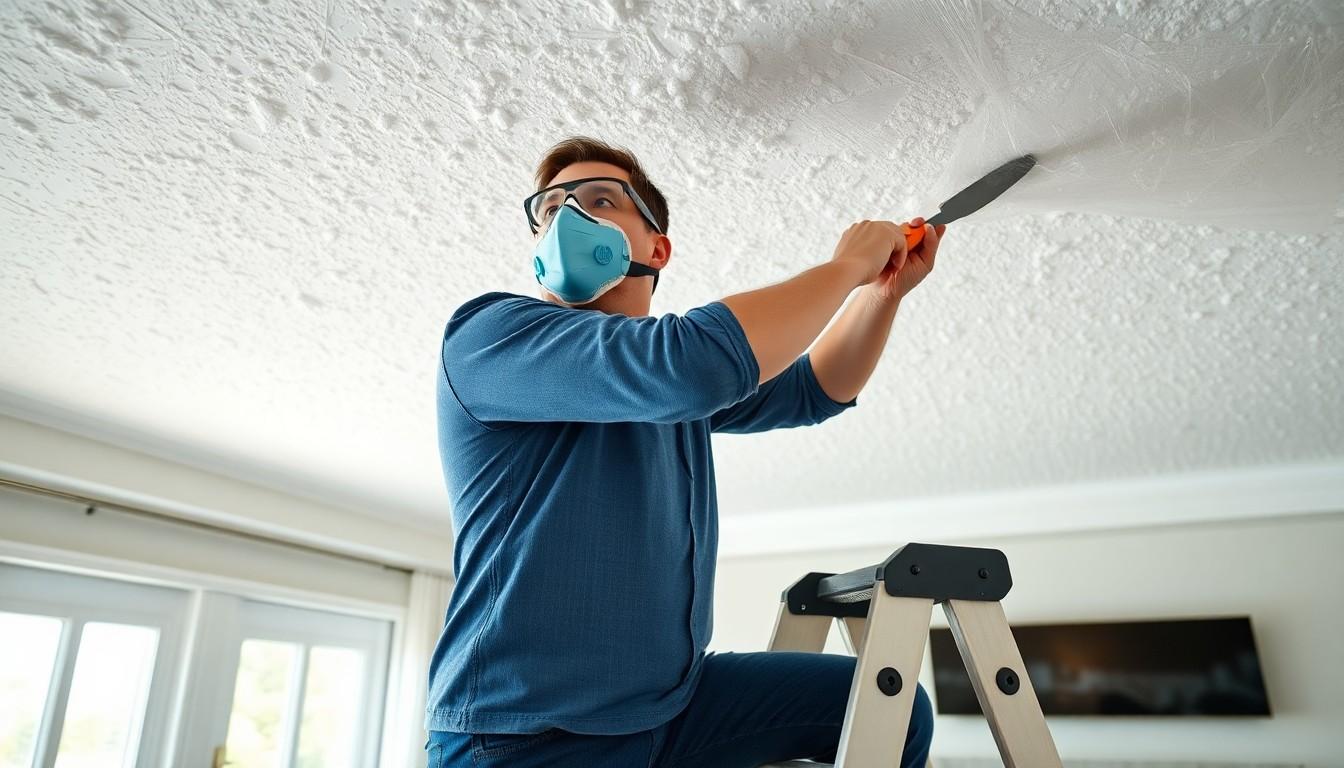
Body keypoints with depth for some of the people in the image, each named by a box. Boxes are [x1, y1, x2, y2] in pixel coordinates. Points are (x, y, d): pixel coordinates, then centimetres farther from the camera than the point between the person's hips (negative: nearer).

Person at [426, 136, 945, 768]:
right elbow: (694, 365, -31)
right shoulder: (487, 333, -15)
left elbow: (814, 389, 20)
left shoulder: (684, 385, 8)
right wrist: (846, 266, -16)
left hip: (673, 697, 8)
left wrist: (885, 288, 2)